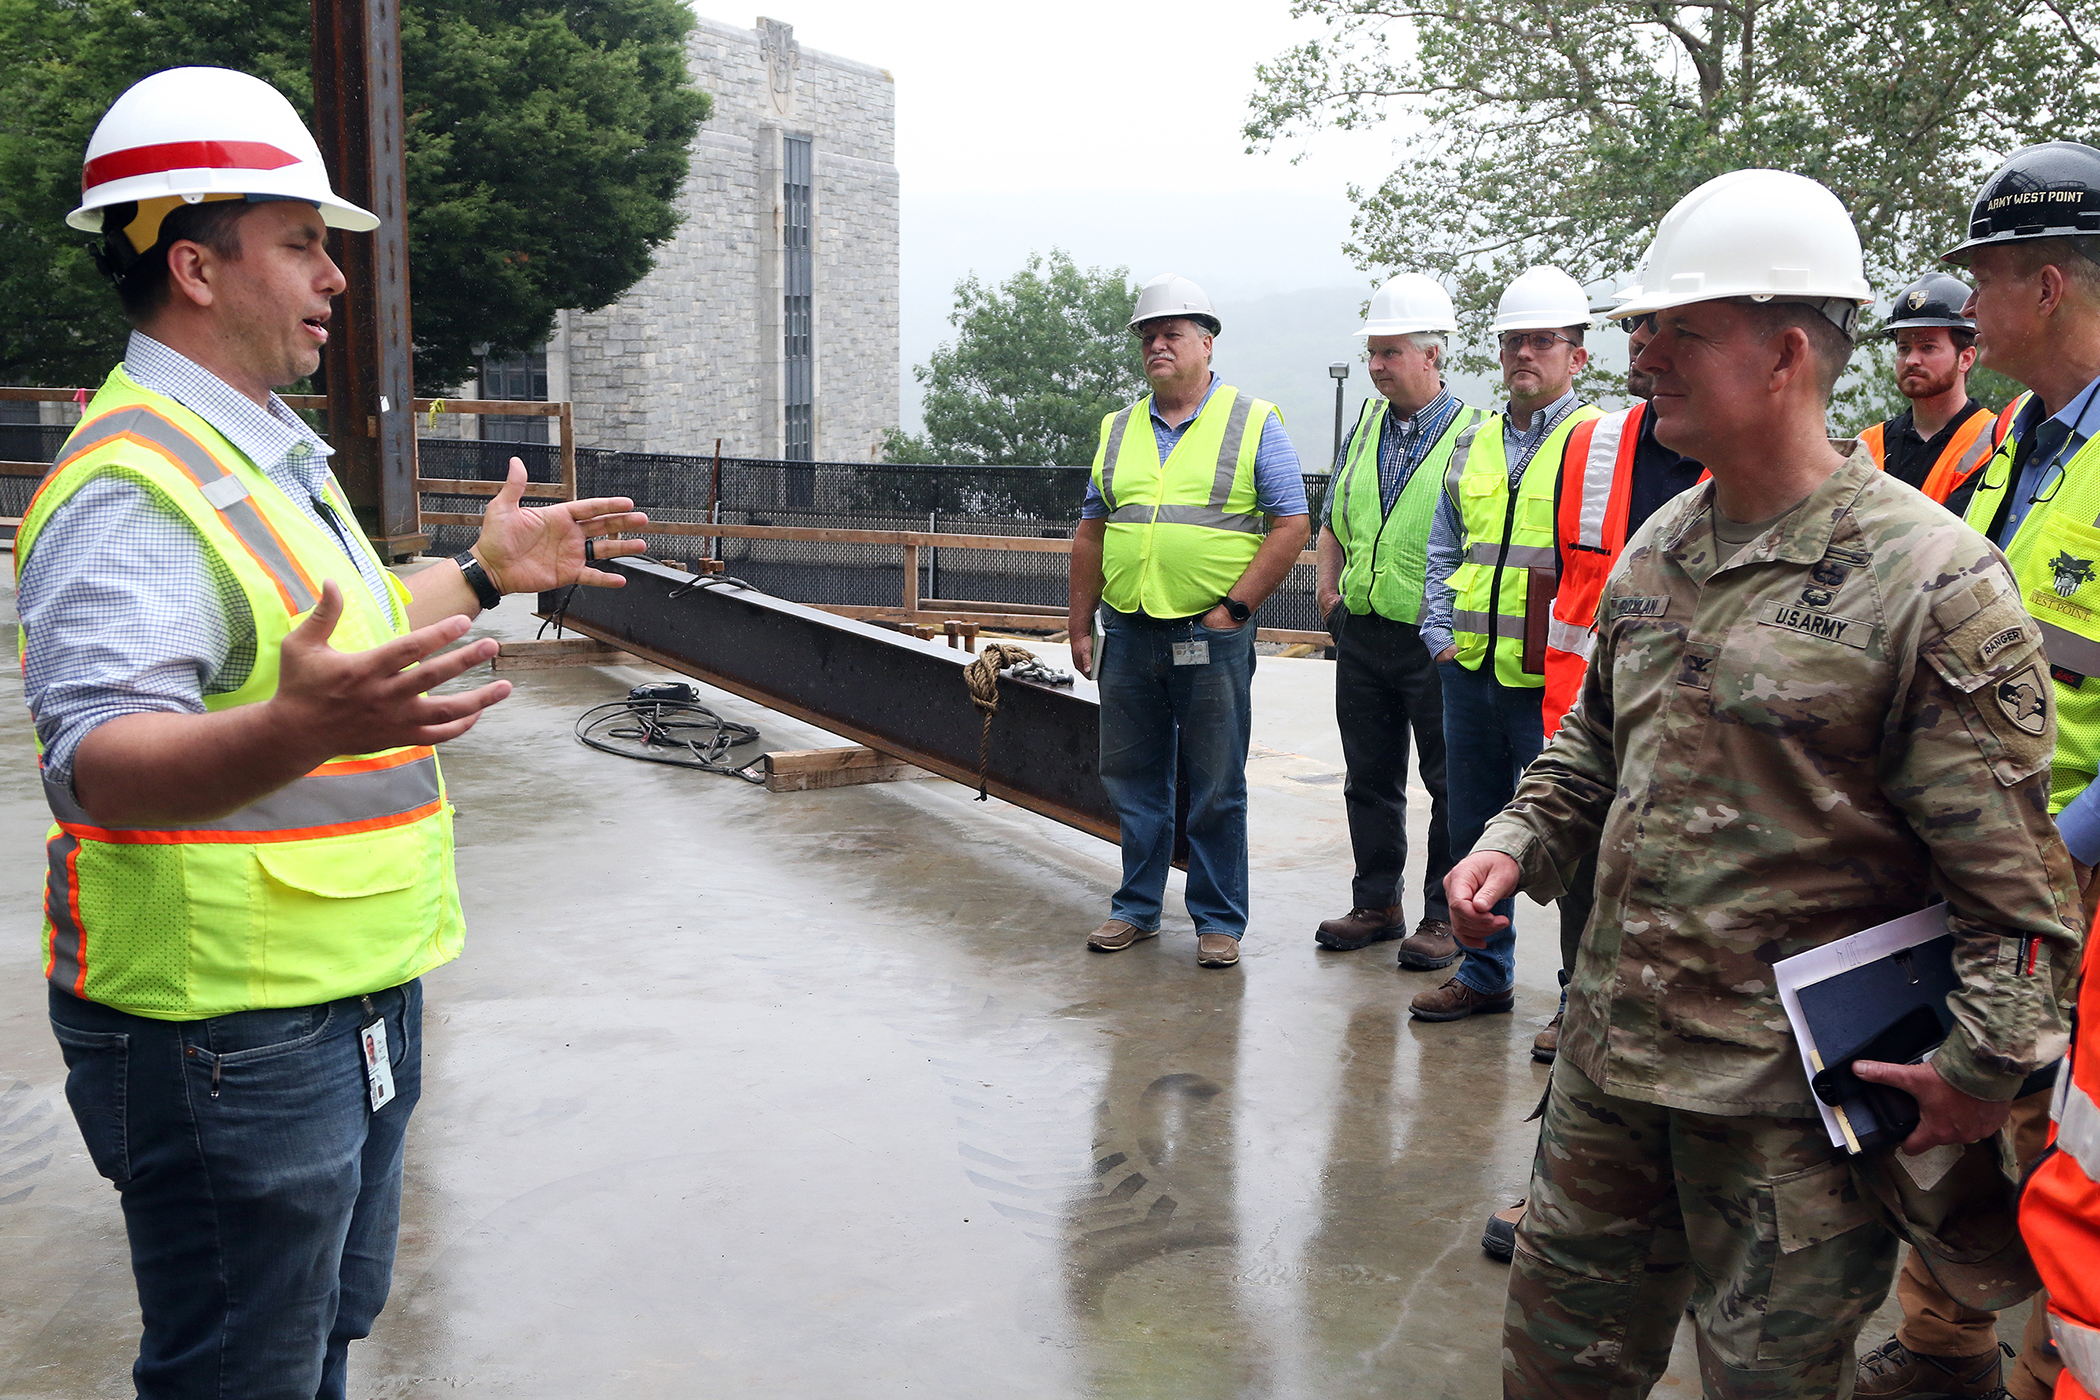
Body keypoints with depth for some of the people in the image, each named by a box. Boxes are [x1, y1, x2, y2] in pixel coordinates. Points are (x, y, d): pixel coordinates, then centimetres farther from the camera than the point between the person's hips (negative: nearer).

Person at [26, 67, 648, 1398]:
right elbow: (98, 761, -32)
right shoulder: (133, 485, -21)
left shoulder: (270, 449, 13)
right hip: (230, 1031, -10)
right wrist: (296, 731, -49)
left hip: (354, 994, 10)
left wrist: (484, 573, 23)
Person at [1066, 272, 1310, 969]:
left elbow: (1291, 526, -5)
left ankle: (1219, 919, 15)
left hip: (1212, 636, -4)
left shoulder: (1254, 423, 0)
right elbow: (1092, 531, 16)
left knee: (1216, 787, 3)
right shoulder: (1119, 430, 13)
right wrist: (1081, 624, 10)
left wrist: (1232, 608, -11)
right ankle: (1137, 906, 26)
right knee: (1132, 779, 12)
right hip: (1127, 632, 4)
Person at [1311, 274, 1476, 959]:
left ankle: (1446, 916, 15)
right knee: (1370, 779, 13)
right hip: (1361, 634, 6)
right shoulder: (1365, 423, 10)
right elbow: (1333, 521, 20)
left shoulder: (1475, 434, -7)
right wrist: (1329, 589, 7)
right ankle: (1377, 903, 26)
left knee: (1449, 785, 4)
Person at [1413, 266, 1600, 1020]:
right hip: (1470, 673, 6)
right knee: (1472, 829, 14)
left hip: (1552, 681, -6)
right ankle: (1484, 974, 29)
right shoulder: (1472, 446, 15)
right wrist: (1441, 633, 11)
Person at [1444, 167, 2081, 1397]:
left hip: (1790, 1089, -6)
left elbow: (2013, 864, -15)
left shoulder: (1931, 582, -15)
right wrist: (1520, 845, 4)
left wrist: (1987, 1063, -19)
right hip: (1611, 1048, 7)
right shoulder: (1658, 550, 7)